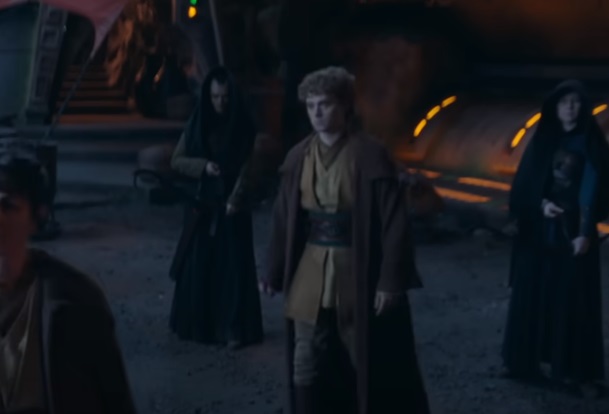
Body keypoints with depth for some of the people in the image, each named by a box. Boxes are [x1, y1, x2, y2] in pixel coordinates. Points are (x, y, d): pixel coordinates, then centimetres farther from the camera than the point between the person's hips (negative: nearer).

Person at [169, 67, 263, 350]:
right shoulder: (196, 124, 3)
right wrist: (203, 166, -14)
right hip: (202, 205, 2)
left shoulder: (244, 128, -3)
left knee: (233, 266, -3)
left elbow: (247, 168, -10)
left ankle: (233, 329, 1)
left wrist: (235, 199, -24)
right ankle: (196, 325, 17)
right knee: (198, 265, 5)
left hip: (231, 206, -2)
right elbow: (176, 161, 4)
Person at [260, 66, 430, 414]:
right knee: (306, 372, 7)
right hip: (310, 274, 4)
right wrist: (275, 272, 11)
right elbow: (284, 220, 9)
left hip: (358, 274, -4)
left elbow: (394, 222, -12)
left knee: (370, 369, 10)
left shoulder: (370, 156, -11)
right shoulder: (298, 158, 2)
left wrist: (391, 281, -15)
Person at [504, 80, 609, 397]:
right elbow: (525, 182, 6)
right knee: (533, 293, 6)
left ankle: (577, 370, 5)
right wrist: (540, 203, -13)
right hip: (539, 229, 3)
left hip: (574, 229, -2)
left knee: (575, 298, -1)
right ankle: (526, 360, 17)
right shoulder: (543, 139, 6)